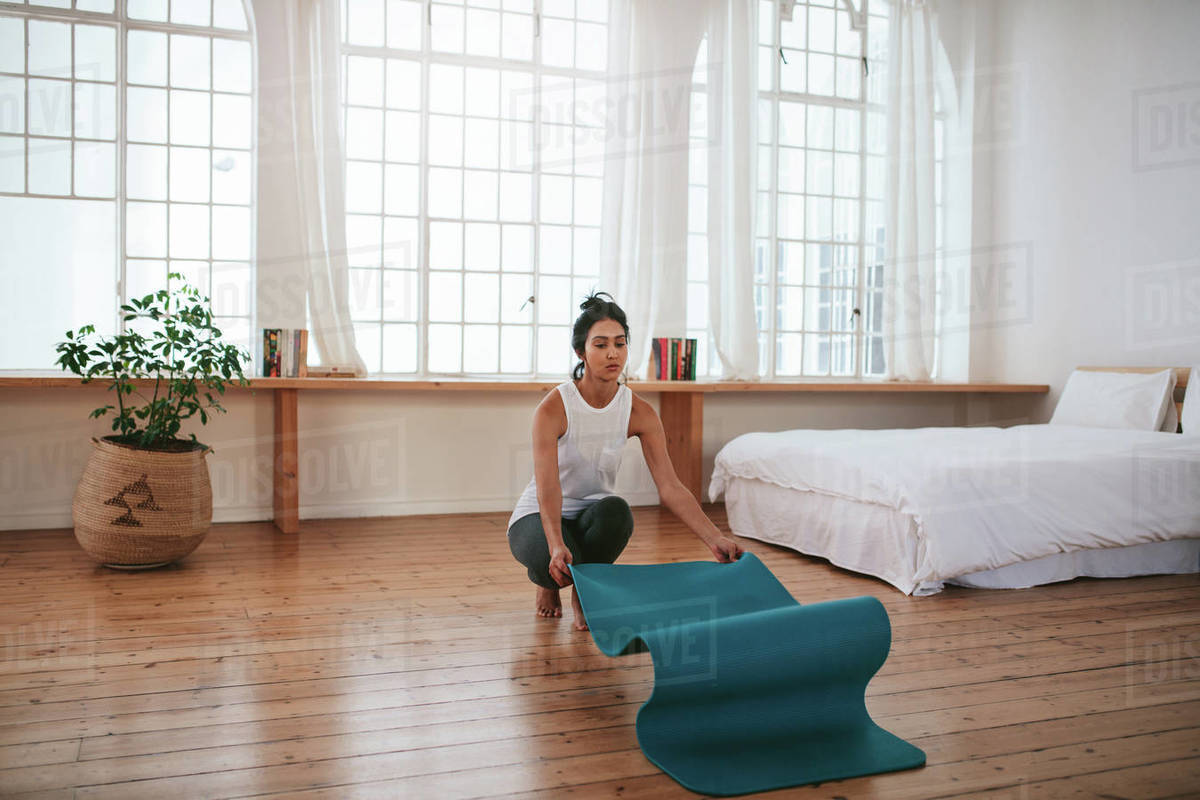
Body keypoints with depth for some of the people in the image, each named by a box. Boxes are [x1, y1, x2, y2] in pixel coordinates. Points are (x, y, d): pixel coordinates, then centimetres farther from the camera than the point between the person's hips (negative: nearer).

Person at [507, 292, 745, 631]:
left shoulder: (639, 412, -13)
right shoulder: (553, 408, -23)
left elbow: (670, 486, -17)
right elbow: (547, 485, -33)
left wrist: (715, 539, -30)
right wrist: (556, 545, -51)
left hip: (594, 514, 3)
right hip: (538, 516, -3)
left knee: (615, 510, -34)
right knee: (556, 562, -36)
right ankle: (548, 584, 5)